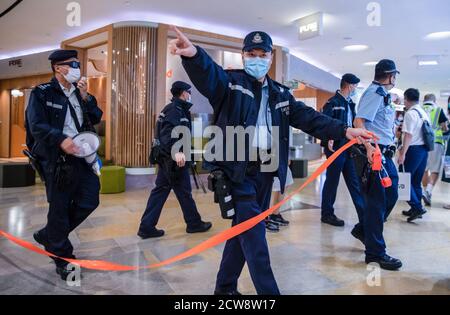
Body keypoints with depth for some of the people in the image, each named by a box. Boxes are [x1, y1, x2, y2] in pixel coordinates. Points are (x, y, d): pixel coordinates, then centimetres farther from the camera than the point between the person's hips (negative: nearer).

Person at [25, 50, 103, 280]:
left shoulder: (80, 92, 15)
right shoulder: (42, 93, -2)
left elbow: (96, 119, 7)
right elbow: (37, 125, -13)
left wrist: (85, 97, -4)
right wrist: (61, 140, -28)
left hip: (81, 156, 6)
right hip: (57, 159, -6)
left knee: (89, 201, 6)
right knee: (59, 207, 3)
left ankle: (49, 236, 28)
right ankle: (62, 258, 20)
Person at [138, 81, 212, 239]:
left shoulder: (173, 108, 17)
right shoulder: (176, 109, -14)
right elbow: (168, 133, -29)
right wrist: (176, 151, -43)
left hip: (167, 158, 10)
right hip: (175, 160, -10)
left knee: (160, 191, 9)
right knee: (184, 192, 4)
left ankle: (147, 227, 12)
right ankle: (194, 223, 20)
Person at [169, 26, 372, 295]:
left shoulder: (281, 94, 15)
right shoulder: (230, 82, -1)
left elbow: (309, 118, 8)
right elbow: (208, 74, -23)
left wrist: (343, 131, -5)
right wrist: (193, 54, -45)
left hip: (265, 171, 6)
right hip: (237, 170, -5)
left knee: (244, 230, 14)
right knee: (253, 232, -5)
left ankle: (226, 287, 32)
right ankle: (268, 292, 8)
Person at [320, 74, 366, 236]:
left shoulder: (350, 104, 16)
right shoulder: (333, 102, -10)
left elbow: (353, 123, 19)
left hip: (349, 148, 8)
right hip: (336, 148, -8)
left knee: (354, 181, 11)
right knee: (332, 181, 3)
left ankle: (363, 215, 17)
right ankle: (327, 214, 16)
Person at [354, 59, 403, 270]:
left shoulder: (382, 94, 18)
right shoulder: (375, 93, -11)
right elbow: (359, 121, -25)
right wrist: (369, 147, -32)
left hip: (385, 153, 10)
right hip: (375, 153, -10)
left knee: (391, 194, 19)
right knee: (376, 201, -3)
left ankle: (366, 230, 34)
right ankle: (375, 252, 8)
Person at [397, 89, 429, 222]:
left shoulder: (410, 113, -11)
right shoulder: (424, 113, 15)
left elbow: (408, 135, -17)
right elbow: (421, 134, 17)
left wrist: (403, 153, -17)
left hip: (414, 150, -8)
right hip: (424, 149, 9)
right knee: (417, 181, 14)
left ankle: (416, 207, -7)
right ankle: (417, 209, 20)